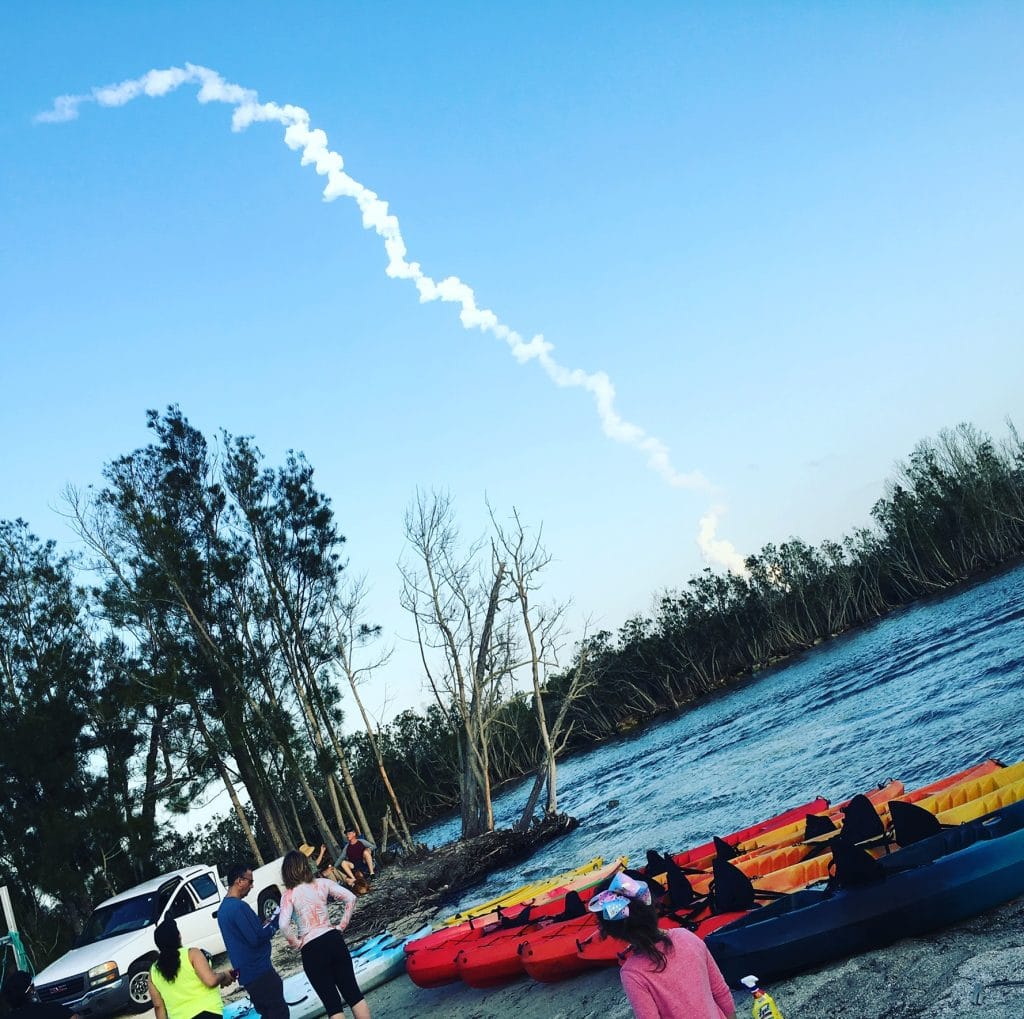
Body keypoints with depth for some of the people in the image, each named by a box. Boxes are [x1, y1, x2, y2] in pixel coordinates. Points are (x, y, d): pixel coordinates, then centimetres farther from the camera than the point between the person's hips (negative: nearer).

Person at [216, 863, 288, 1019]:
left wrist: (267, 927, 12)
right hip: (259, 971, -10)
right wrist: (274, 925, -8)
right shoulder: (239, 906, -19)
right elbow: (256, 938, -22)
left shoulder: (223, 908, 13)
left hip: (246, 975, 10)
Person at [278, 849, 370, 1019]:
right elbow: (350, 898, -2)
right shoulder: (322, 883, 3)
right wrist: (342, 925, 5)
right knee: (352, 991, 12)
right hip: (334, 939, 3)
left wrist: (295, 943, -4)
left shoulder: (288, 895, -6)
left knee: (332, 1002, 6)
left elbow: (284, 925, -20)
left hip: (311, 949, -3)